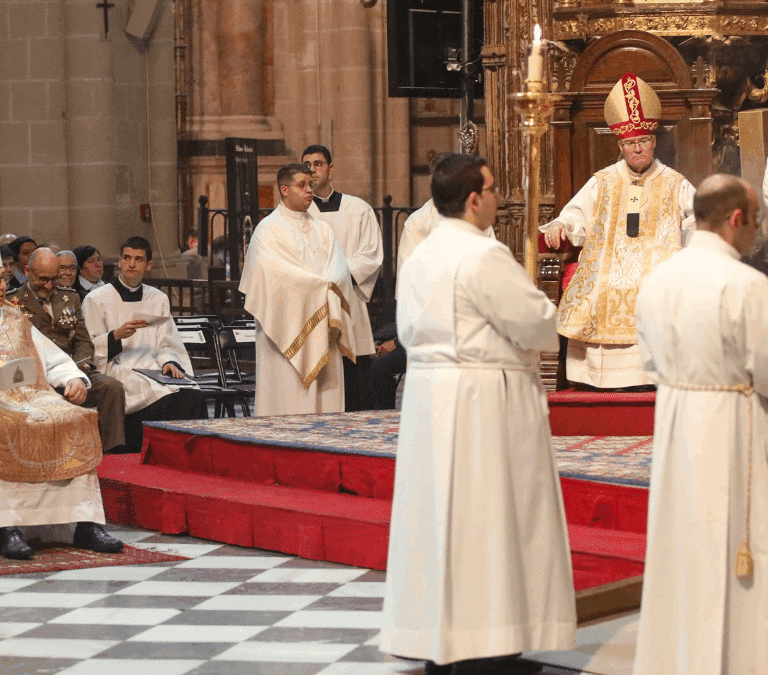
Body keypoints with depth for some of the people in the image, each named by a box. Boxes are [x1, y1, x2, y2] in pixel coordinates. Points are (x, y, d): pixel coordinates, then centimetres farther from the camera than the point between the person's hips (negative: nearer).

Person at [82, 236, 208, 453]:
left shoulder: (159, 299, 21)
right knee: (171, 401, -33)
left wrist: (169, 362, -4)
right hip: (117, 374, -4)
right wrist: (116, 336, -14)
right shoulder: (96, 300, 7)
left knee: (193, 397, -28)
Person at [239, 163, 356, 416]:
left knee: (325, 395, 1)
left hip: (321, 329, 5)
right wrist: (320, 285, -9)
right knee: (289, 400, -8)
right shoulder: (268, 229, 0)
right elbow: (275, 274, -13)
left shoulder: (322, 229, 18)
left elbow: (339, 270, 6)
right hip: (285, 327, -5)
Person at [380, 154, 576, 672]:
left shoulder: (418, 258, 11)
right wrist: (540, 327, 9)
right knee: (487, 521, -2)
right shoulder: (485, 256, -16)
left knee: (438, 516, 11)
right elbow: (538, 322, -15)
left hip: (428, 396, 8)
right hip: (485, 401, -8)